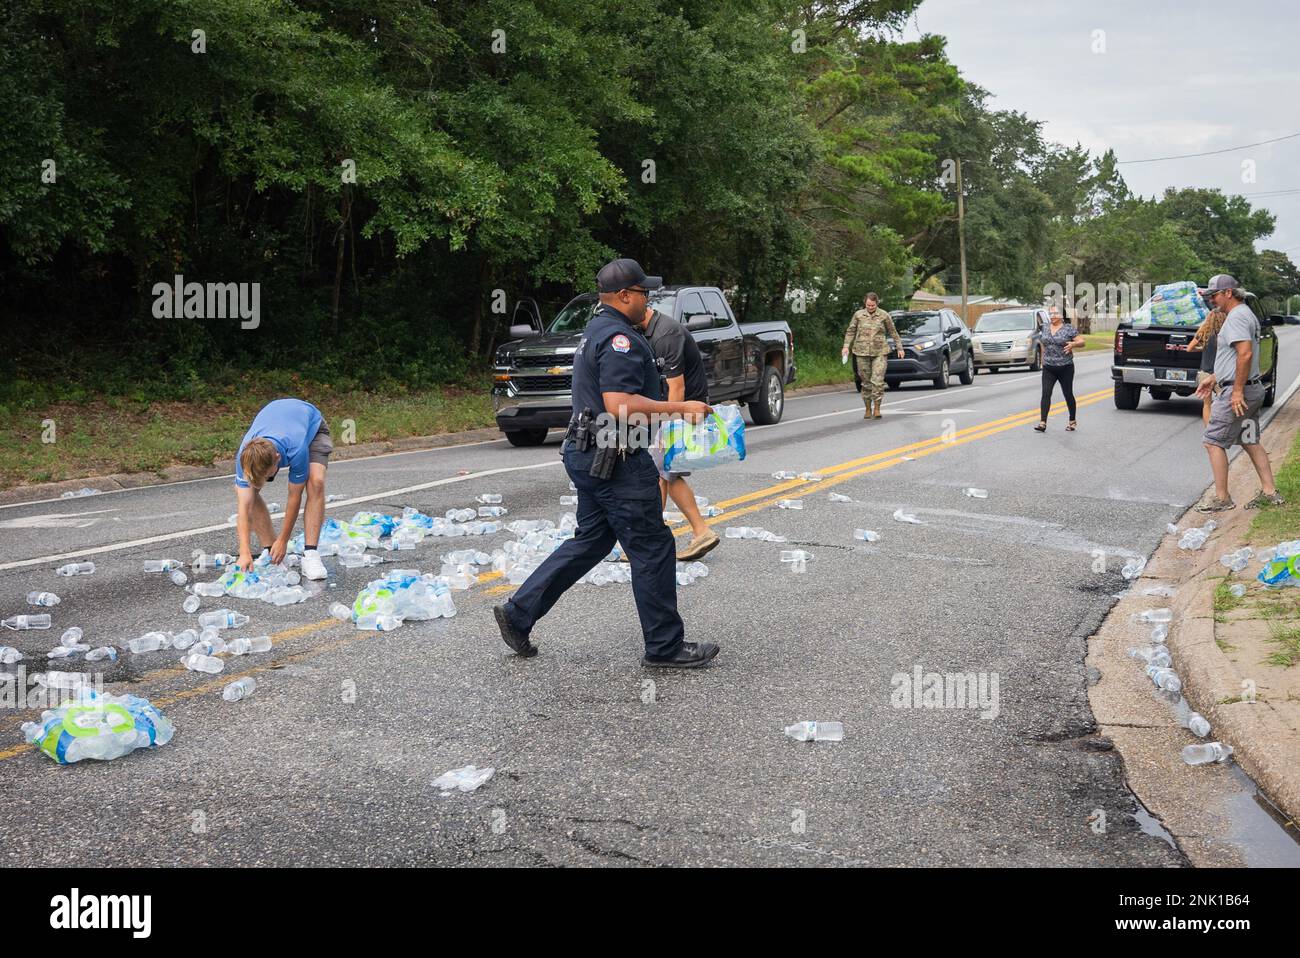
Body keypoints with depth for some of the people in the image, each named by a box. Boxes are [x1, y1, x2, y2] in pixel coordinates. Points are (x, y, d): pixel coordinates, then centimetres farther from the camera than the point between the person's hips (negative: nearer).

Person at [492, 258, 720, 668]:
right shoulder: (620, 339, -18)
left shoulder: (597, 330, 16)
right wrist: (680, 408, -22)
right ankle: (665, 646, 7)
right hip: (615, 460, -11)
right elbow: (620, 407, -27)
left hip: (588, 454, 11)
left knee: (590, 542, 17)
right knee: (652, 549, -1)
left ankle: (518, 613, 17)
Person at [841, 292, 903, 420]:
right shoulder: (858, 315, 5)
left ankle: (876, 409, -6)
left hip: (879, 353, -1)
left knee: (878, 381, -12)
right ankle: (868, 410, 16)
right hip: (862, 352, 1)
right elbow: (850, 331, 10)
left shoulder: (884, 316, 3)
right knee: (866, 382, 5)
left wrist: (899, 347, 11)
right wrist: (846, 346, 0)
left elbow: (893, 332, 11)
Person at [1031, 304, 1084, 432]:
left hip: (1065, 368, -3)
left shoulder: (1068, 329, -3)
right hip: (1048, 368, 3)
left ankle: (1073, 421, 22)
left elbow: (1081, 342, -4)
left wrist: (1073, 344, -24)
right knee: (1046, 394, -9)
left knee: (1068, 394, 7)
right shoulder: (1044, 328, 9)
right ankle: (1042, 423, -15)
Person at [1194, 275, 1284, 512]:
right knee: (1250, 442, 16)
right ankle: (1269, 492, 17)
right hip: (1253, 390, 11)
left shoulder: (1236, 317, -16)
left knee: (1213, 441, -5)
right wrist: (1213, 379, 25)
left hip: (1236, 392, -11)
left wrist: (1237, 391, -26)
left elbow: (1245, 353, -27)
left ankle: (1222, 498, -3)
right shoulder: (1246, 314, 18)